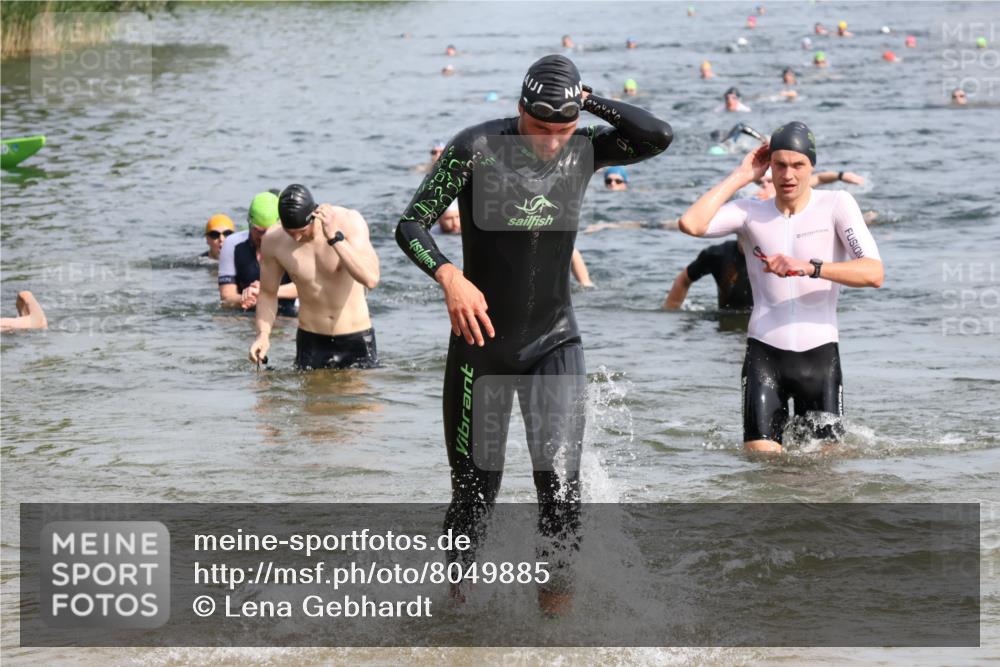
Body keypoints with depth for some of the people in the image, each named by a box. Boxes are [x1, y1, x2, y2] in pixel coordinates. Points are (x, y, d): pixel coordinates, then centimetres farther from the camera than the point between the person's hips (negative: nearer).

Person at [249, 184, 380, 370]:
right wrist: (263, 335, -14)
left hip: (356, 340, -1)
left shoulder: (348, 221, -17)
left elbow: (371, 279, -28)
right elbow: (268, 294, 3)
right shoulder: (273, 240, -10)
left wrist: (335, 237, -35)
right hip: (310, 342, 2)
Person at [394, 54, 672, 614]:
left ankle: (555, 585, 3)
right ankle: (457, 591, 25)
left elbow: (659, 136, -17)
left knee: (560, 475, -15)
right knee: (475, 488, 4)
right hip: (483, 343, -2)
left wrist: (591, 102, -13)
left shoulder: (584, 150, -2)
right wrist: (449, 276, -27)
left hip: (555, 342, 2)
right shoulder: (478, 148, -12)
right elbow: (411, 224, -10)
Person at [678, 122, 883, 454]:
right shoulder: (750, 212, 6)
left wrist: (809, 267, -24)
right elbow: (691, 224, -12)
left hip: (820, 353, -1)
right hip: (764, 353, 1)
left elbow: (874, 273, -11)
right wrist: (740, 177, -4)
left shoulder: (836, 204, 0)